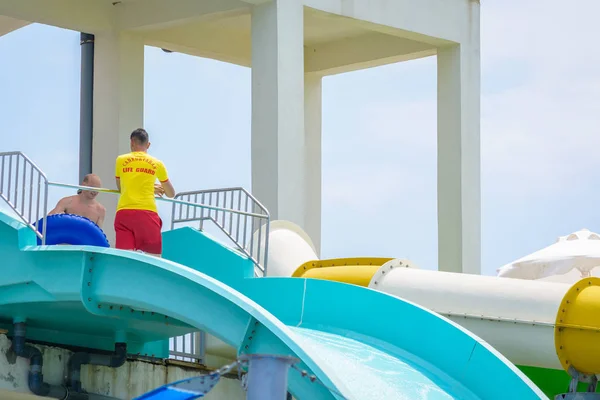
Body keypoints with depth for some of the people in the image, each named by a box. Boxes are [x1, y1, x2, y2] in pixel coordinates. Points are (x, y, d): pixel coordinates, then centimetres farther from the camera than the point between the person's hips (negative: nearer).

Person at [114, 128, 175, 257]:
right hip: (147, 212, -1)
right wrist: (161, 188, 44)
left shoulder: (121, 160, 12)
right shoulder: (157, 164, 11)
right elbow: (171, 194, 22)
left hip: (124, 212, 1)